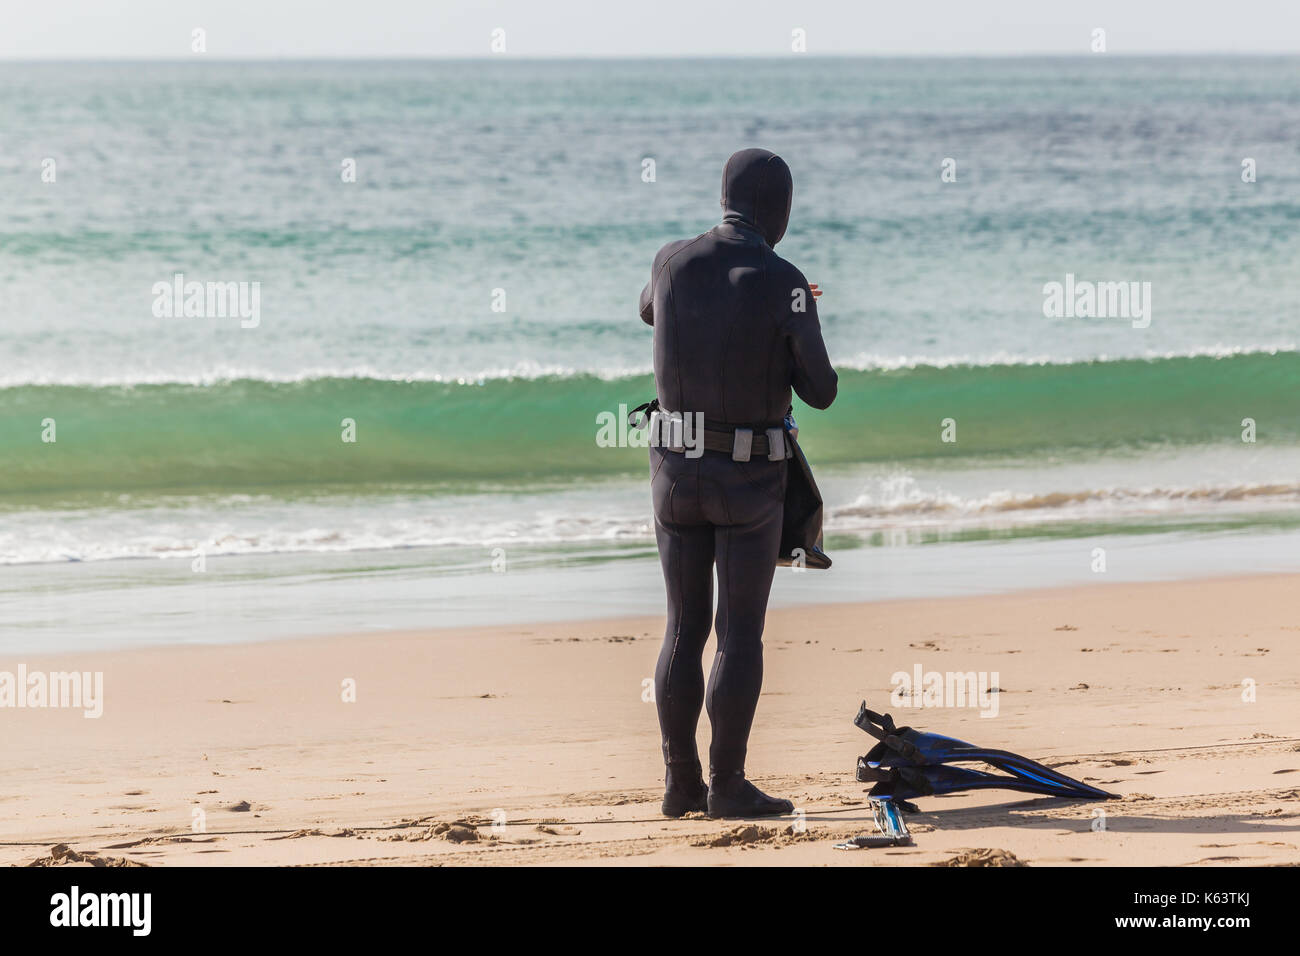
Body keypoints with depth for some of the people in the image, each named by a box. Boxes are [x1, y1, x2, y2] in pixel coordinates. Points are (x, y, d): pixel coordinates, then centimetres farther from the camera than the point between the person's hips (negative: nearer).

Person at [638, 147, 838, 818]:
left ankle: (681, 782, 12)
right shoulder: (785, 285, -15)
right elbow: (821, 393, -7)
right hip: (749, 479, -4)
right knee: (741, 634, 1)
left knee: (684, 629, 11)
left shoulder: (673, 261, -3)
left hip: (676, 470, 4)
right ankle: (727, 786, -1)